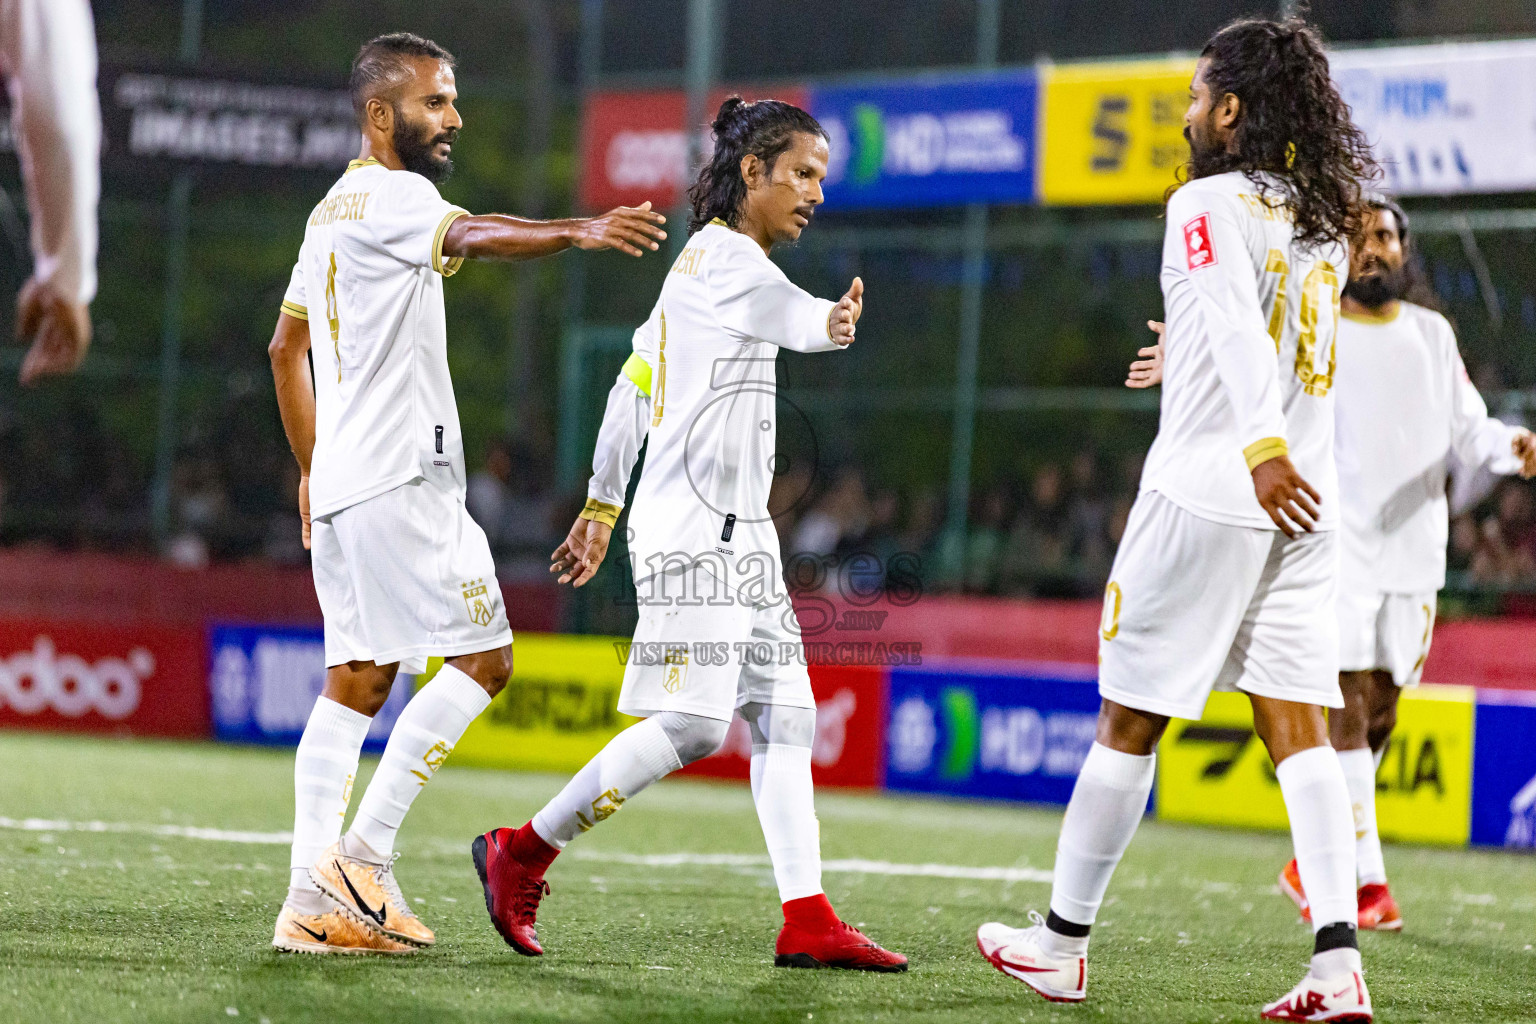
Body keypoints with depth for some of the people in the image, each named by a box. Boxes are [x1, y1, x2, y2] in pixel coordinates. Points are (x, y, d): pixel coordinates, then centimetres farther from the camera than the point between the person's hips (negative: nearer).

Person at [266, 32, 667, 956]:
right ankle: (364, 855, -12)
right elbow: (471, 236, -31)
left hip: (343, 480, 10)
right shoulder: (387, 195, -9)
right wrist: (579, 233, -46)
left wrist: (312, 464, 34)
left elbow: (287, 347, 30)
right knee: (483, 656, -9)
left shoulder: (333, 211, 21)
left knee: (358, 679, 7)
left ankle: (314, 898, 1)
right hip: (399, 478, -10)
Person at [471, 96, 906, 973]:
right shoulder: (722, 257, -7)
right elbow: (785, 311, -32)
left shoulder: (714, 262, 21)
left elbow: (633, 386, 27)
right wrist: (831, 322, -53)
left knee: (785, 718, 1)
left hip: (740, 535, 10)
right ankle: (524, 852, -2)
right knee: (692, 722, -14)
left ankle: (808, 920, -4)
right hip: (693, 529, -10)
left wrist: (602, 507, 32)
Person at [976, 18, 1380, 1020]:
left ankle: (1063, 941, 16)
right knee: (1300, 728, 1)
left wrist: (1262, 447, -37)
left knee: (1130, 721, 5)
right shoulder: (1321, 217, 13)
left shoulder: (1210, 204, -8)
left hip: (1206, 496, -6)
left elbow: (1237, 327, -25)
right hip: (1307, 507, 6)